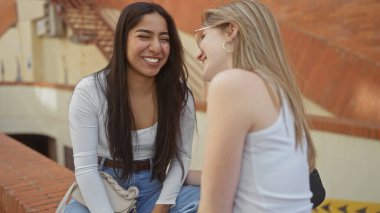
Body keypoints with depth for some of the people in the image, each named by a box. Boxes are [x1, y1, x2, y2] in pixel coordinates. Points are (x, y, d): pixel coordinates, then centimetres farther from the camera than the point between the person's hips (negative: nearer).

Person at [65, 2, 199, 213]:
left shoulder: (179, 94, -8)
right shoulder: (89, 91, -14)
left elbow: (182, 156, -4)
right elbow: (85, 167, -15)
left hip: (152, 190, 2)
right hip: (100, 193, -1)